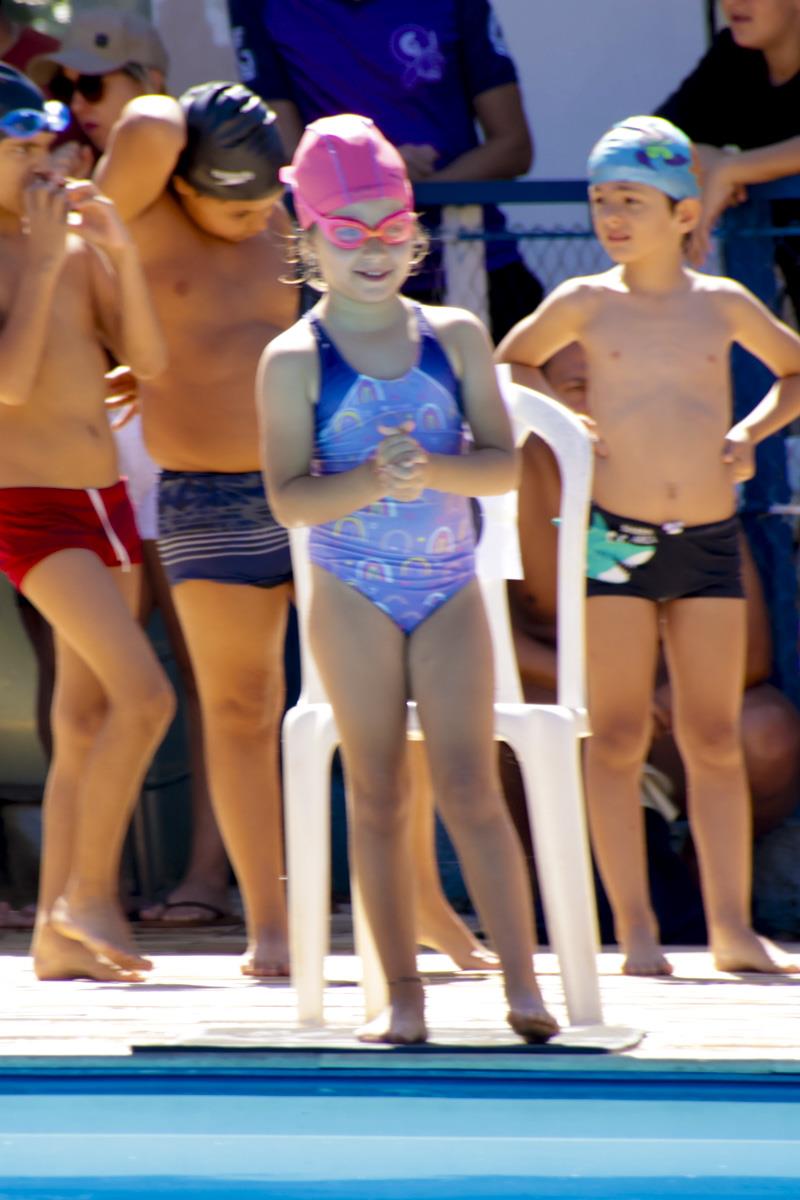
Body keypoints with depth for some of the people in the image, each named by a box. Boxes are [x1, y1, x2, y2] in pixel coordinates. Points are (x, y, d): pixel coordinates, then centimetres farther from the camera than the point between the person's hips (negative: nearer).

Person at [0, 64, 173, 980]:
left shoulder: (77, 244, 9)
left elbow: (149, 361, 4)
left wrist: (120, 253, -7)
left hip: (105, 501, 7)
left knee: (85, 721, 8)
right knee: (144, 698, -18)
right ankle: (88, 893, -7)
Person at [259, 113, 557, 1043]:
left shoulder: (455, 337, 4)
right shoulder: (295, 360, -3)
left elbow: (503, 464, -1)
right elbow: (288, 498, -9)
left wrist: (432, 468, -20)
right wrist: (371, 483, -26)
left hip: (449, 588, 1)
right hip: (352, 594, -1)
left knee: (468, 785, -6)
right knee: (377, 794, 2)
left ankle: (521, 982, -6)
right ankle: (401, 992, 7)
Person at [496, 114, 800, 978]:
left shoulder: (723, 305, 5)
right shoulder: (584, 305, 1)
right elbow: (511, 363, 18)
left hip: (709, 542, 2)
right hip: (615, 540, -2)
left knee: (716, 740, 3)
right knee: (617, 738, -4)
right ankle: (636, 930, -2)